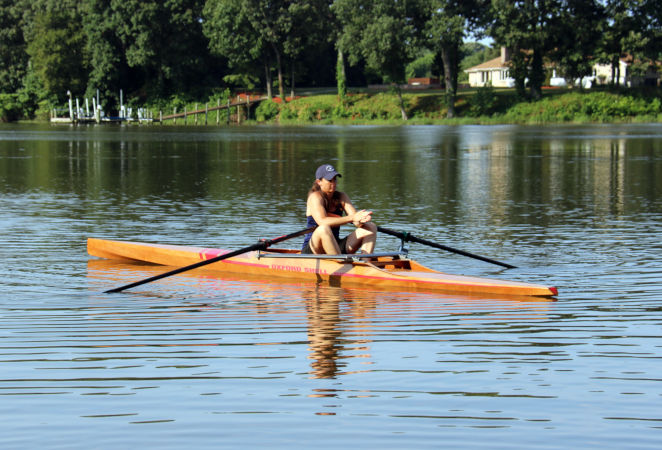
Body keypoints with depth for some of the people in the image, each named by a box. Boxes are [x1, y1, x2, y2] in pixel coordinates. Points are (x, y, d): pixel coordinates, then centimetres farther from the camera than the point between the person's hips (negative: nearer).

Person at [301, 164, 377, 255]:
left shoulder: (341, 197, 9)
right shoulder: (315, 197, -9)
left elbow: (357, 222, -2)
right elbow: (322, 221, -27)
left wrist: (361, 220, -28)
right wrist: (351, 218, -33)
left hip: (336, 247, 7)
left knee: (371, 227, -4)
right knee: (324, 229, -39)